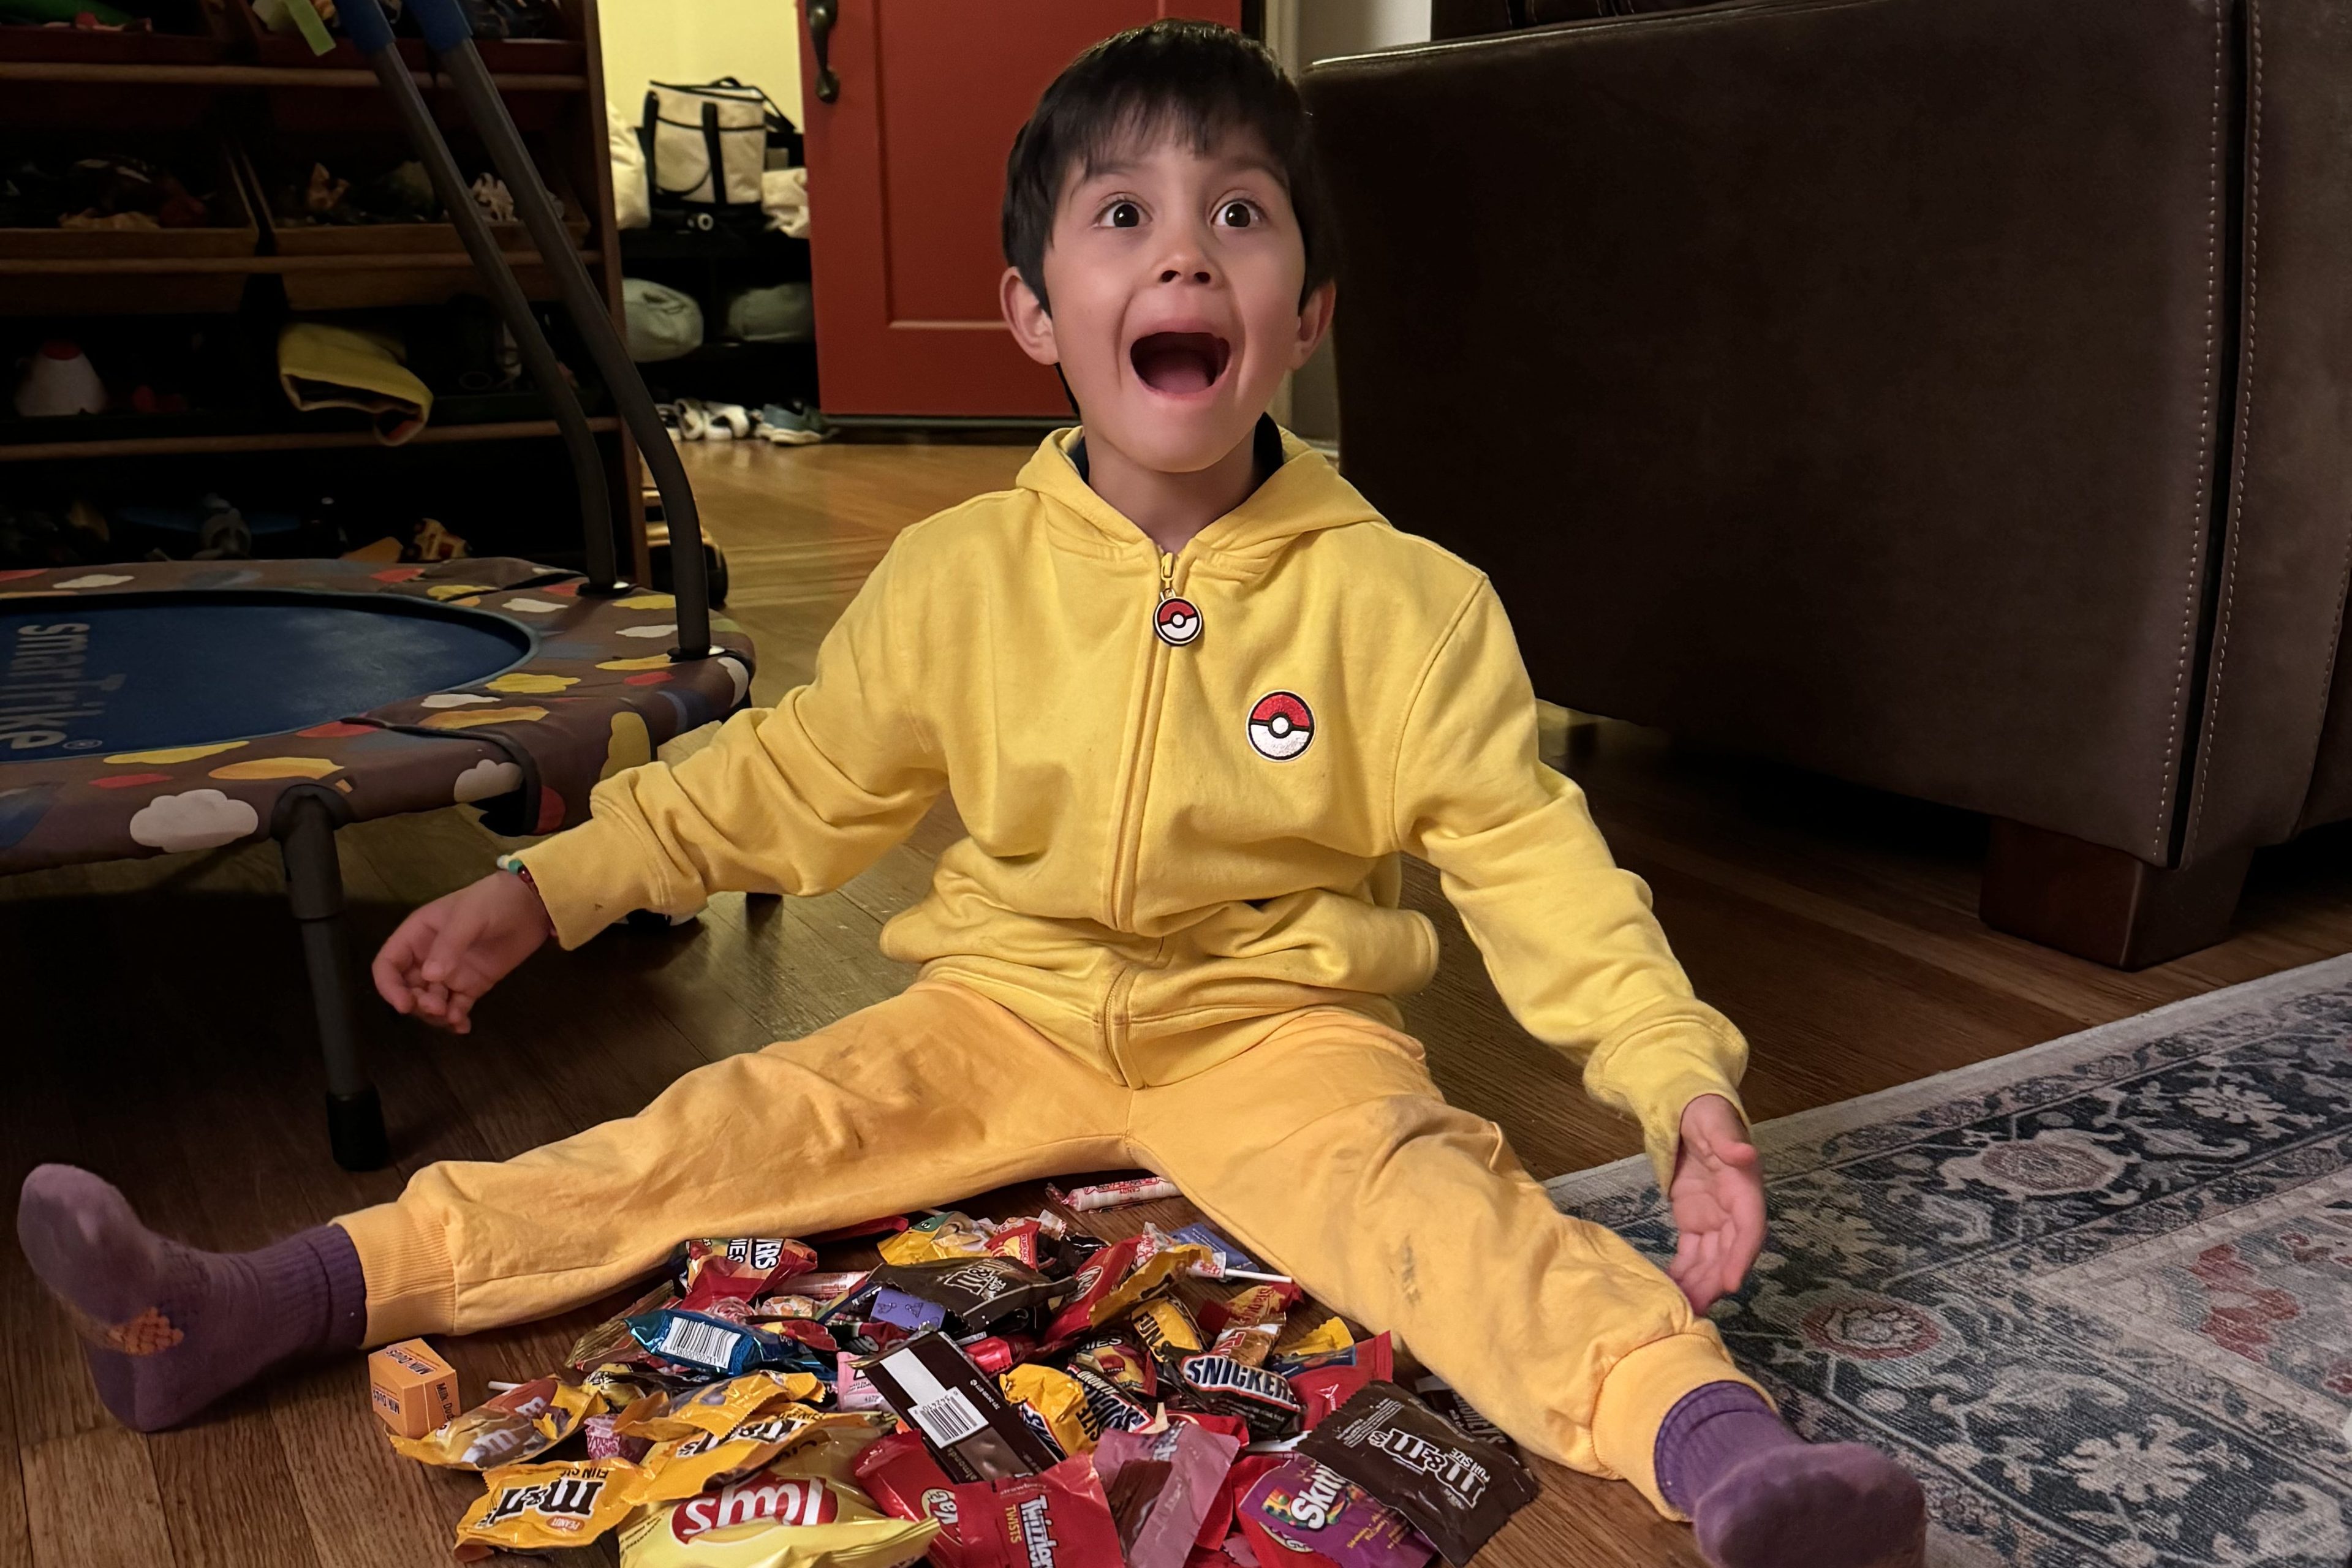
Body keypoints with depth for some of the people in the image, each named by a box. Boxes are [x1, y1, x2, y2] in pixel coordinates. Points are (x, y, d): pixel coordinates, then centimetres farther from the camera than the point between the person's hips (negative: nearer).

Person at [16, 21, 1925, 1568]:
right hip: (1011, 1006, 3)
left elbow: (1528, 852, -8)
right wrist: (536, 893, 4)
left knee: (1426, 1196, -30)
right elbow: (787, 784, 8)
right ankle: (253, 1311, -9)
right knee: (727, 1132, -10)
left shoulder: (1402, 598, -10)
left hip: (1275, 1026, -2)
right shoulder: (958, 577, -2)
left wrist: (1686, 1083, -20)